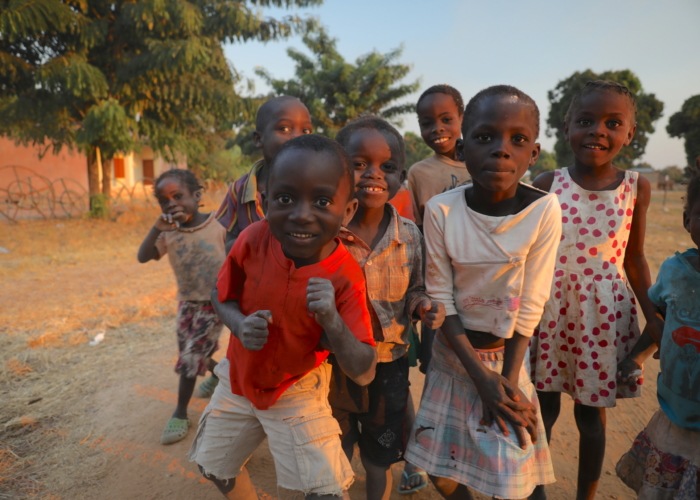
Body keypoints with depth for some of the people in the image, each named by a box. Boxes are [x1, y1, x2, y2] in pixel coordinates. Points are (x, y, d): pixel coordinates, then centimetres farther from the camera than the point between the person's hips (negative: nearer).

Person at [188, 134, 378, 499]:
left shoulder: (345, 277, -28)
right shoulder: (254, 239, -23)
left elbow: (364, 373, -28)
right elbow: (221, 296, -4)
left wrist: (332, 321, -45)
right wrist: (239, 324, -26)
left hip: (298, 392, -3)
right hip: (240, 378, 3)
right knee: (212, 466, 22)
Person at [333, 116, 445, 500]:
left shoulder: (409, 235, -8)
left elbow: (413, 291, 4)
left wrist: (424, 306, -19)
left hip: (388, 365, 1)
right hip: (332, 363, -1)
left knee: (379, 461, 23)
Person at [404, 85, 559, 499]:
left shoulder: (544, 210, -18)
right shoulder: (441, 210, -16)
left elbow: (530, 305, -13)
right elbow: (440, 297, -13)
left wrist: (508, 378, -11)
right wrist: (480, 374, -15)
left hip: (508, 354, -1)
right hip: (454, 352, 1)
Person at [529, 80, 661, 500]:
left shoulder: (637, 187, -1)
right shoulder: (548, 184, -5)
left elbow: (634, 257, 6)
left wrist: (655, 318, 2)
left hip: (605, 312, 1)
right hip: (550, 308, 0)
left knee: (591, 414, 14)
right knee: (544, 408, 13)